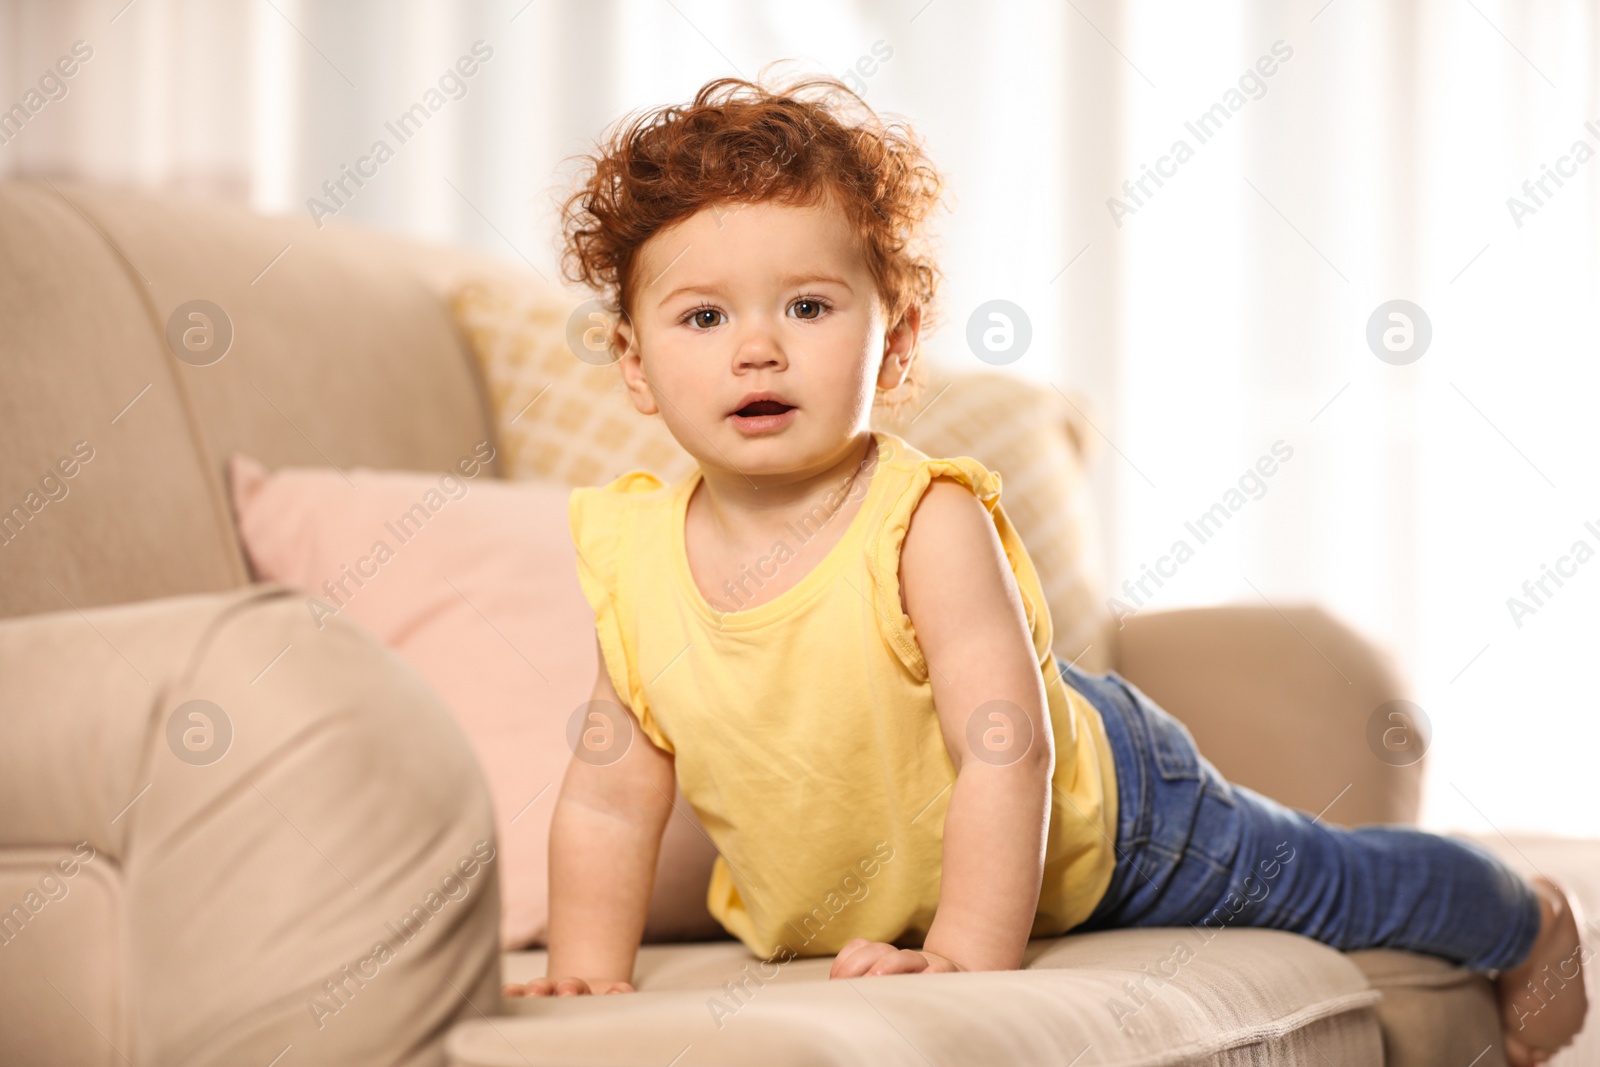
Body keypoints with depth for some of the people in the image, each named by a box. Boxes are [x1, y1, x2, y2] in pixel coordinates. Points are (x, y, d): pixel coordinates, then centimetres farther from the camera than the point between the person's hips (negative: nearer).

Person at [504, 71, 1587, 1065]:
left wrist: (969, 953, -39)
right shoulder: (637, 559, -20)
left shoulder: (927, 522, -34)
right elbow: (610, 797, -12)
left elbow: (1005, 751, -36)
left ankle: (1524, 917, 44)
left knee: (1320, 882, 12)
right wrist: (589, 973, -17)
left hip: (1093, 823, -5)